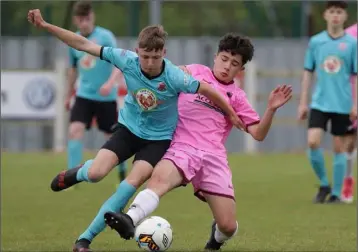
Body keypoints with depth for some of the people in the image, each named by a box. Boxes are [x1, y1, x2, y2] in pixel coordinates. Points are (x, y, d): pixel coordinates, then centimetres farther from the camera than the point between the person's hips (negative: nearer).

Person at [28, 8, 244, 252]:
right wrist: (45, 25, -17)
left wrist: (232, 115, -2)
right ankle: (78, 173, 24)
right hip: (129, 128, 2)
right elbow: (84, 44, -16)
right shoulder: (127, 61, -21)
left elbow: (208, 90, -16)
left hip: (159, 137, -2)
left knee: (131, 184, -19)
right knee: (96, 173, -17)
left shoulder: (174, 77, -29)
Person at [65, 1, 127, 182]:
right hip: (84, 95, 3)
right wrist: (69, 95, 27)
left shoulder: (105, 37, -12)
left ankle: (123, 174, 34)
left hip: (106, 97, -3)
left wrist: (110, 82, -39)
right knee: (75, 130, -17)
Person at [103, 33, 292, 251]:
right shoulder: (195, 72, 16)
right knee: (160, 177, -38)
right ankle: (130, 220, -61)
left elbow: (258, 134, 12)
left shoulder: (237, 96, 18)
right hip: (183, 149, -2)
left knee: (229, 227, -7)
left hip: (213, 157, 2)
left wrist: (271, 109, -5)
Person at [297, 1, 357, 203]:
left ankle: (336, 193, 12)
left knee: (339, 147, 3)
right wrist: (303, 102, 7)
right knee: (313, 142, -12)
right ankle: (324, 184, 8)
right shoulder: (315, 42, 4)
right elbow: (308, 73, 9)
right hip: (320, 102, 1)